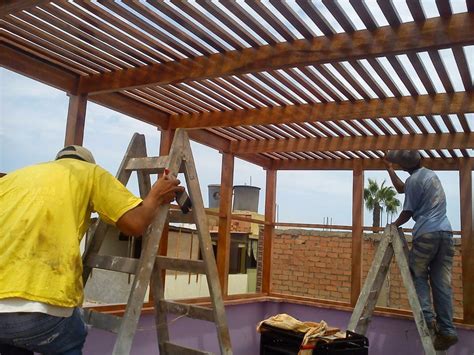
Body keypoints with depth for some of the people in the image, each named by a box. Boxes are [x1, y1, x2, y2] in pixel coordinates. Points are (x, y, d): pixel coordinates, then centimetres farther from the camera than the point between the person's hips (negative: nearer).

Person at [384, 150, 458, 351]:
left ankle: (427, 318, -8)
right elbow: (401, 188, 33)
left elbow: (407, 212, 1)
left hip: (426, 234, -6)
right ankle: (446, 330, 1)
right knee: (442, 283, 5)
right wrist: (389, 169, 39)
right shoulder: (430, 174, 21)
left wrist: (394, 225, 19)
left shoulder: (414, 180, -3)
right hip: (445, 233, 7)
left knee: (418, 275, 8)